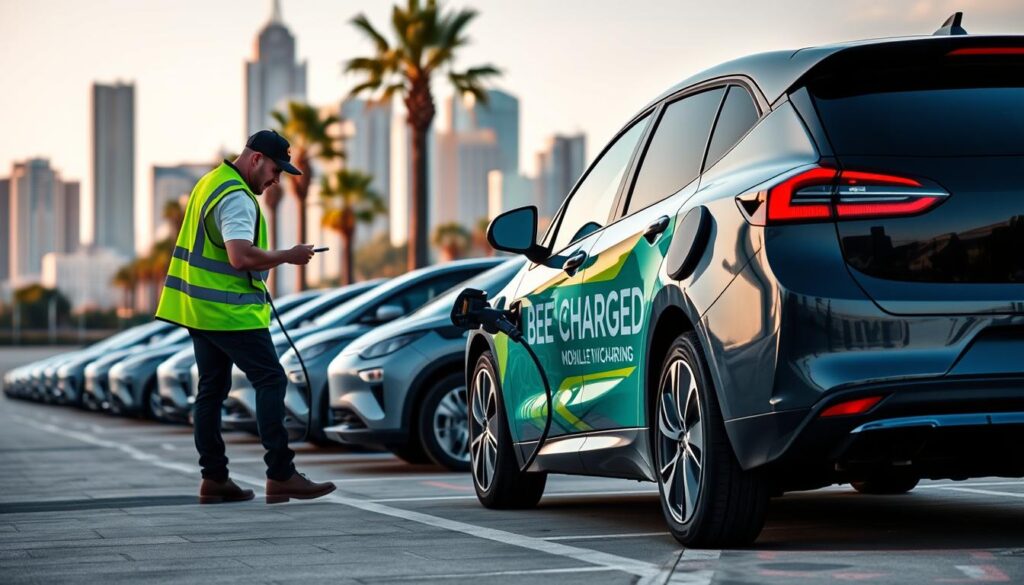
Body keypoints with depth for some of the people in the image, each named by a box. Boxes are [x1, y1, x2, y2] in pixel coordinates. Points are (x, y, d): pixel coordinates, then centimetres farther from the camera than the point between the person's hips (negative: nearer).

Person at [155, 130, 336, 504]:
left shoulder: (212, 182, 16)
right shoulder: (236, 198, -17)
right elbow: (241, 257, -28)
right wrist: (287, 257, -16)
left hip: (198, 305, 10)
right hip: (229, 311, -10)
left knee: (213, 387, 12)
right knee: (271, 381, -9)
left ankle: (213, 478, 14)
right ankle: (281, 476, -12)